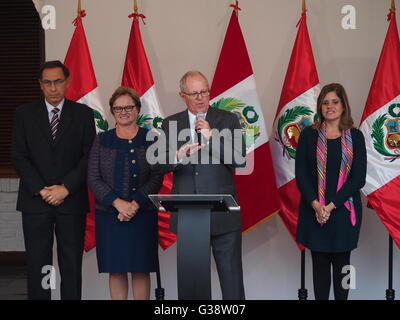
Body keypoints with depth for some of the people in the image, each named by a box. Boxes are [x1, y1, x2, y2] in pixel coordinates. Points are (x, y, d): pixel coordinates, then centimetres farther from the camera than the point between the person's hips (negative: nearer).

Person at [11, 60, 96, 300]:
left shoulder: (83, 114, 6)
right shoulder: (25, 114, 7)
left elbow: (89, 157, 0)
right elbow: (19, 157, 2)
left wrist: (65, 188, -10)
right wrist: (41, 190, -9)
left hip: (72, 201, 0)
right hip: (35, 200, 1)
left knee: (72, 265, 3)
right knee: (37, 265, 3)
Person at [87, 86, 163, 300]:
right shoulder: (102, 141, 7)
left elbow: (157, 178, -3)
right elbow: (93, 178, 0)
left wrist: (135, 204, -14)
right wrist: (118, 203, -13)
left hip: (142, 213, -1)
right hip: (108, 213, 1)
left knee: (141, 270, 2)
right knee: (116, 270, 4)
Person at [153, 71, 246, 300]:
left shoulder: (228, 120, 1)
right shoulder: (171, 124, 7)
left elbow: (240, 160, -7)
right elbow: (159, 165, -2)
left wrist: (212, 137, -16)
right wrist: (177, 156, -23)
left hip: (223, 212, -2)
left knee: (231, 275, 3)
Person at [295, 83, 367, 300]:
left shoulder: (355, 137, 1)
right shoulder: (309, 135, 3)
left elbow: (358, 178, -5)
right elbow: (301, 175, -1)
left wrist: (331, 206, -13)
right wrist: (316, 205, -14)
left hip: (344, 210, 0)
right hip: (314, 210, 0)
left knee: (341, 262, 8)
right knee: (320, 263, 5)